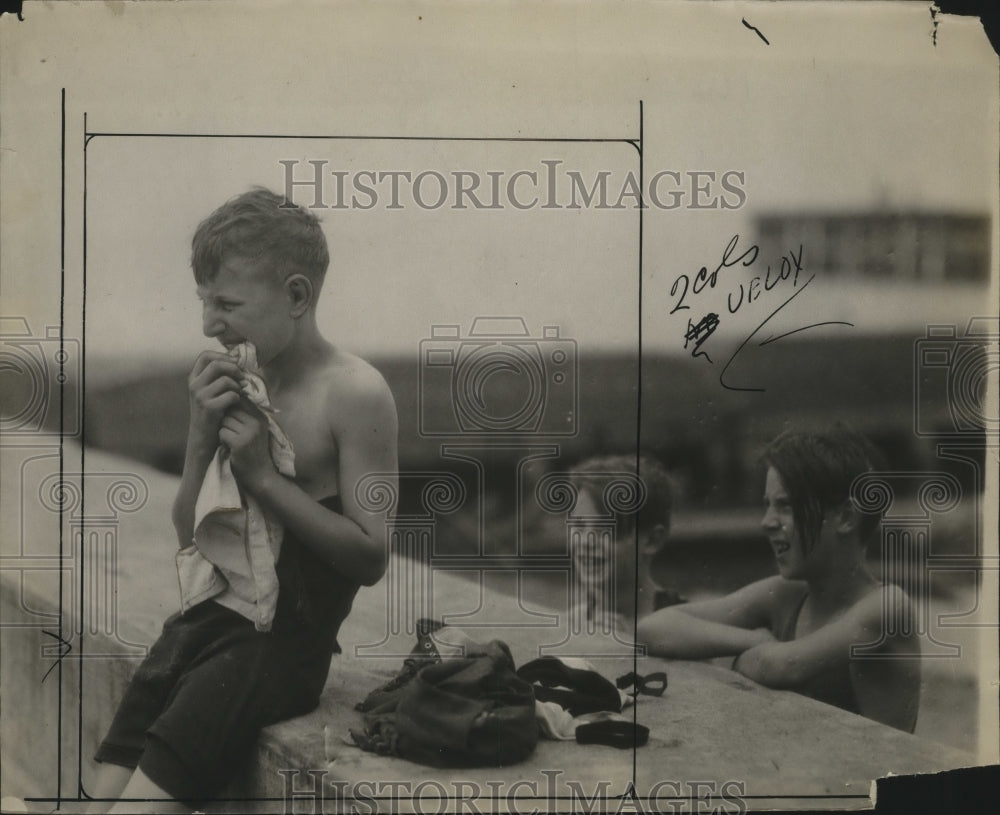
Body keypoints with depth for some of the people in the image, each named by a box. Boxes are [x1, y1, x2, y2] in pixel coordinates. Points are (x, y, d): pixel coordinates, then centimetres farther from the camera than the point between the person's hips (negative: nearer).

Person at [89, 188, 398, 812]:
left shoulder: (354, 393, -11)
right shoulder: (239, 383, 9)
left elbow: (370, 558, -14)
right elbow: (191, 533, 13)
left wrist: (262, 474, -17)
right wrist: (203, 433, -5)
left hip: (286, 640, -6)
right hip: (211, 619, 7)